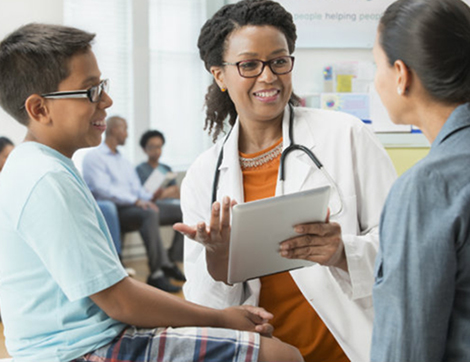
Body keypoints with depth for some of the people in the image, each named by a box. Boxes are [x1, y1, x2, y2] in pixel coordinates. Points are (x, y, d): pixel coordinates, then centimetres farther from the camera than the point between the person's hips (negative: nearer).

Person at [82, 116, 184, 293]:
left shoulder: (124, 161, 29)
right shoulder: (93, 157, 1)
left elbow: (137, 188, 23)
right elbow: (103, 190, -13)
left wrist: (149, 197, -2)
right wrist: (136, 201, -21)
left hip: (130, 207, 8)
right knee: (149, 213, -32)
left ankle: (157, 274, -24)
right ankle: (157, 270, -33)